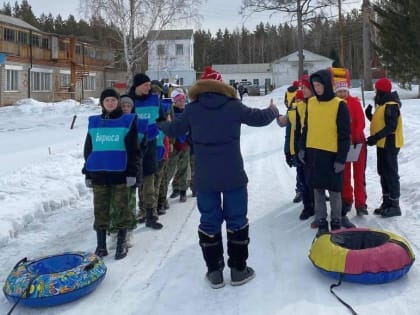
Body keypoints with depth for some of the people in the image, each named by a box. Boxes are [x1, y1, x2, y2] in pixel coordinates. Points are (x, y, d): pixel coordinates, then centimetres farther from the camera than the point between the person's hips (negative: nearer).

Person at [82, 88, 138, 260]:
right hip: (98, 173, 3)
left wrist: (132, 173, -6)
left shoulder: (127, 121, 1)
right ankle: (101, 244, 18)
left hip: (120, 173, -3)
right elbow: (88, 149, 14)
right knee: (100, 209, 8)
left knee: (121, 207, 3)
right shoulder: (94, 123, 10)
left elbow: (133, 149, -1)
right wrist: (88, 173, 11)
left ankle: (122, 243, 15)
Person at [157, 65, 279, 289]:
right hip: (233, 176, -1)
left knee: (209, 222, 10)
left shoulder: (192, 109, -2)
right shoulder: (234, 106, -3)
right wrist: (273, 111, 31)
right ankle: (238, 270, 17)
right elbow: (259, 118, 9)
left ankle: (215, 272, 16)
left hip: (204, 178, 1)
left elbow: (173, 130, 9)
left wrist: (162, 125, 33)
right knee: (237, 220, 10)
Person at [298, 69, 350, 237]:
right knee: (318, 190, 10)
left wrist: (341, 158, -11)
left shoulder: (339, 105, -9)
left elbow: (344, 135, -8)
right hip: (313, 153, 4)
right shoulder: (311, 102, 6)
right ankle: (321, 222, 21)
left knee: (334, 190, 5)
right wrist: (302, 148, 8)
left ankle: (336, 222, 22)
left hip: (331, 154, -4)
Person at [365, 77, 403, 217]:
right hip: (382, 144, 11)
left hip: (389, 144, -11)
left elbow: (391, 127, -24)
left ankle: (395, 205, 1)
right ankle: (387, 202, 24)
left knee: (391, 174, -5)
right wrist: (370, 115, 5)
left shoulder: (391, 106, -18)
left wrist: (376, 137, -28)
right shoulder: (383, 104, 15)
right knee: (383, 173, 14)